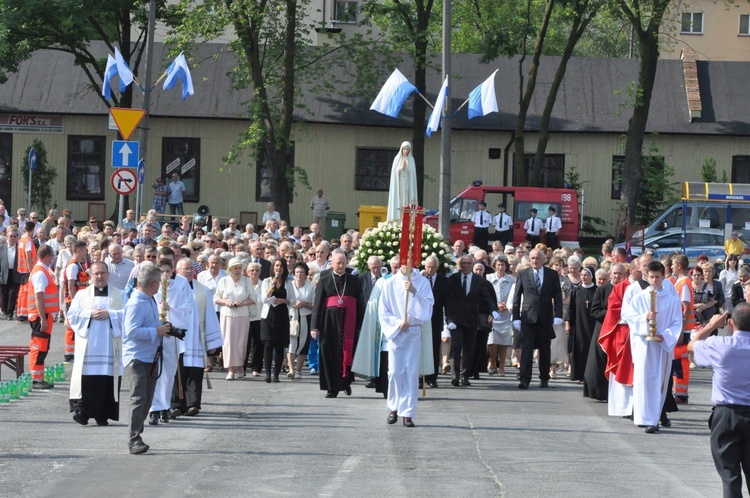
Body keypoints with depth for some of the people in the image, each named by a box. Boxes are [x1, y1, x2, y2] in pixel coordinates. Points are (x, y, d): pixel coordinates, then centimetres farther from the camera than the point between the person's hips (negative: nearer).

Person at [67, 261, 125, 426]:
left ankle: (103, 414, 1)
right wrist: (90, 315, -10)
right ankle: (82, 410, -6)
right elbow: (72, 314, 4)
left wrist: (109, 314, -11)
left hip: (110, 346, 0)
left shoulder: (120, 295, 13)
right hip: (88, 344, 0)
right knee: (87, 378, -9)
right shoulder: (82, 295, 14)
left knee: (108, 379, -4)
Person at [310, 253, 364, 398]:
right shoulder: (324, 280, 7)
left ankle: (346, 381, 19)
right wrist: (315, 326, -4)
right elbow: (317, 304, 3)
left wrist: (360, 325, 0)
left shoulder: (353, 280, 9)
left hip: (349, 322, 0)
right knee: (329, 353, 0)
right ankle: (332, 387, 6)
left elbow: (359, 303, 7)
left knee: (347, 351, -3)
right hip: (329, 320, 0)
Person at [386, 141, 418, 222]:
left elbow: (412, 173, 5)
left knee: (406, 203, -5)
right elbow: (394, 171, 0)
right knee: (398, 202, -7)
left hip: (407, 185, 1)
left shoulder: (411, 160, 9)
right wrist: (401, 167, -15)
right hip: (398, 185, -1)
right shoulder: (397, 159, 5)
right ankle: (397, 222, -9)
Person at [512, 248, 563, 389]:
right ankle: (524, 380, -13)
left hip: (545, 318, 1)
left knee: (545, 349, 9)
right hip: (528, 316, -1)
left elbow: (557, 296, 3)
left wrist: (558, 315, -8)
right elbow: (517, 297, 5)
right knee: (526, 348, -10)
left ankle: (544, 378, 21)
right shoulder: (522, 274, 5)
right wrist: (516, 317, -1)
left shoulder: (552, 274, 5)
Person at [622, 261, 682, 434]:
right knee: (643, 381, -8)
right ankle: (645, 418, -6)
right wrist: (645, 318, -17)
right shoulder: (639, 298, 6)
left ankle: (654, 419, 4)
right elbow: (629, 316, 1)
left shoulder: (672, 300, 4)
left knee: (660, 383, 1)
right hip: (643, 344, 0)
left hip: (663, 345, 0)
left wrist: (665, 336, -14)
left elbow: (677, 324, 2)